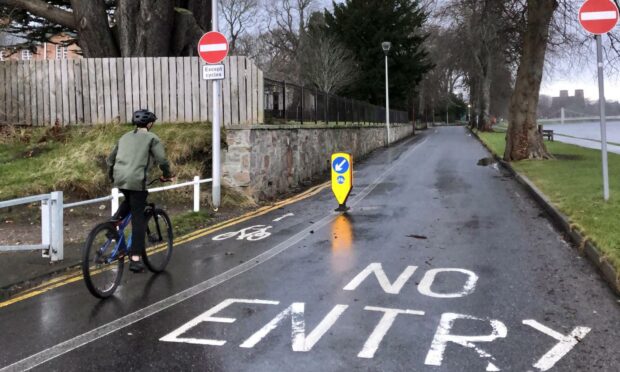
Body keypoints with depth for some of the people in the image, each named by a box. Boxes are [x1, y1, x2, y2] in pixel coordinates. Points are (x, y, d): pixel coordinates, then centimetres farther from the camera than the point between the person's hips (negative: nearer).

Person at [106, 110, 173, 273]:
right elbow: (162, 160, -5)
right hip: (136, 180, -5)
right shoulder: (151, 138, 6)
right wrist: (167, 175, 12)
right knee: (138, 218, -1)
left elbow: (110, 159, 27)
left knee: (129, 200, 35)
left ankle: (115, 220, 9)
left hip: (119, 178, 6)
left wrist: (112, 177, 41)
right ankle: (135, 258, -4)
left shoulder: (125, 137, 23)